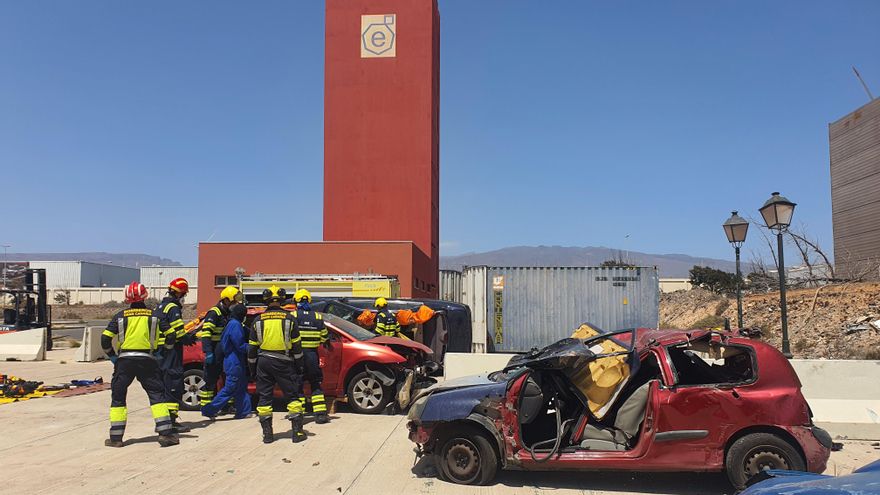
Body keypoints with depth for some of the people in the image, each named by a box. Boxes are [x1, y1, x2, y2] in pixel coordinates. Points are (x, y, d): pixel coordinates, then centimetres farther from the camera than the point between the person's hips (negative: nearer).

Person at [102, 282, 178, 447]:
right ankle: (165, 433, -1)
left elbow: (105, 339, 1)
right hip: (146, 360, 0)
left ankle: (116, 437, 11)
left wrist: (112, 356, 15)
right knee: (157, 394, 6)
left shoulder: (120, 316, 3)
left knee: (118, 396, 12)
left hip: (124, 360, 0)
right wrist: (167, 348, 23)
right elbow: (170, 337, 3)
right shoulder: (154, 316, 3)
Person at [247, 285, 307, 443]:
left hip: (263, 362, 2)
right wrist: (299, 366, 9)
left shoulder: (258, 320, 4)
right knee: (292, 396, 5)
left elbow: (252, 348, 7)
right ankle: (297, 432, 4)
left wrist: (252, 368, 16)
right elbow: (297, 346, 0)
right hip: (284, 363, -2)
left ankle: (267, 433, 9)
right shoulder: (289, 319, -3)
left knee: (264, 398, 8)